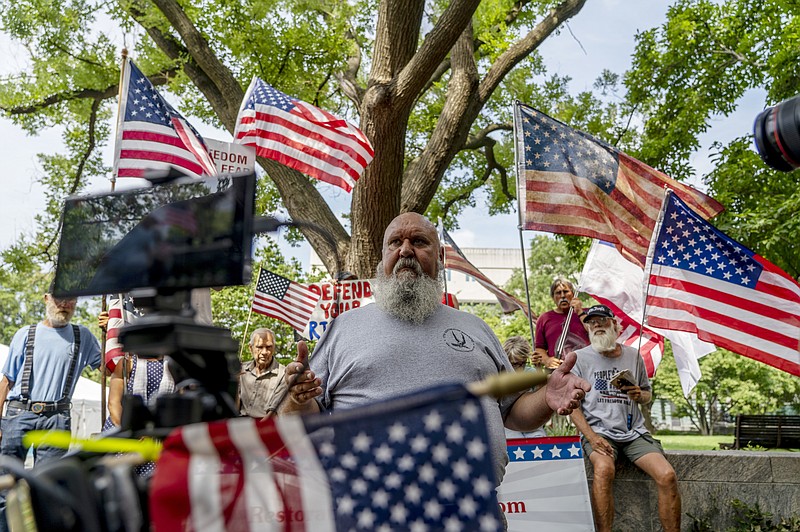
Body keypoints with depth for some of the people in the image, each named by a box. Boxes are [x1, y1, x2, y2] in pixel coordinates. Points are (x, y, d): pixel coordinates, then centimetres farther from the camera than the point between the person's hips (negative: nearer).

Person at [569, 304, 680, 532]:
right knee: (604, 469, -35)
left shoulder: (633, 355, 12)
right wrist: (591, 437, -15)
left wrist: (639, 395, -3)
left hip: (634, 432, 3)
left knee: (667, 476, -19)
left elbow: (647, 394, 23)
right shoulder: (581, 357, 2)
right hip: (598, 430, -3)